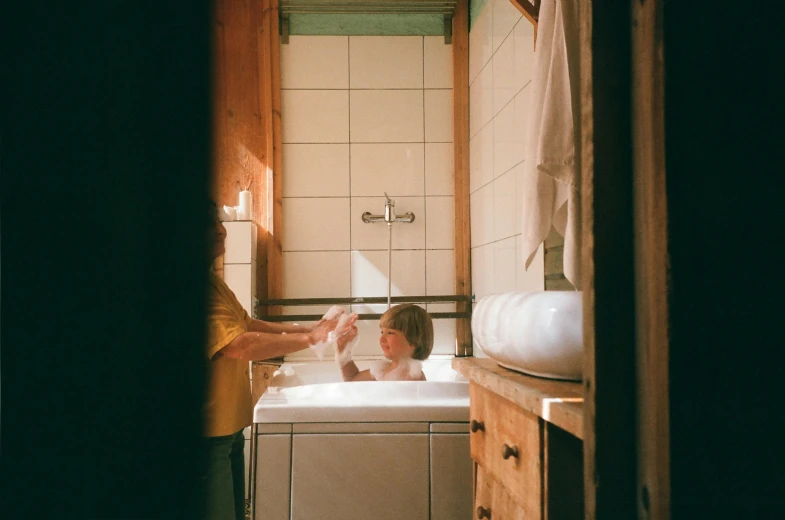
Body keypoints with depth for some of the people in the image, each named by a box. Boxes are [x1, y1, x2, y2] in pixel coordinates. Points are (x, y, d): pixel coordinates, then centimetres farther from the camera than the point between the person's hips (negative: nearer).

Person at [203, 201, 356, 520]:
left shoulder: (213, 281, 10)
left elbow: (247, 324, 17)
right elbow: (237, 345, -29)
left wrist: (309, 328, 7)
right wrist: (309, 339, -23)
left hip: (229, 425, 10)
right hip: (210, 431, -10)